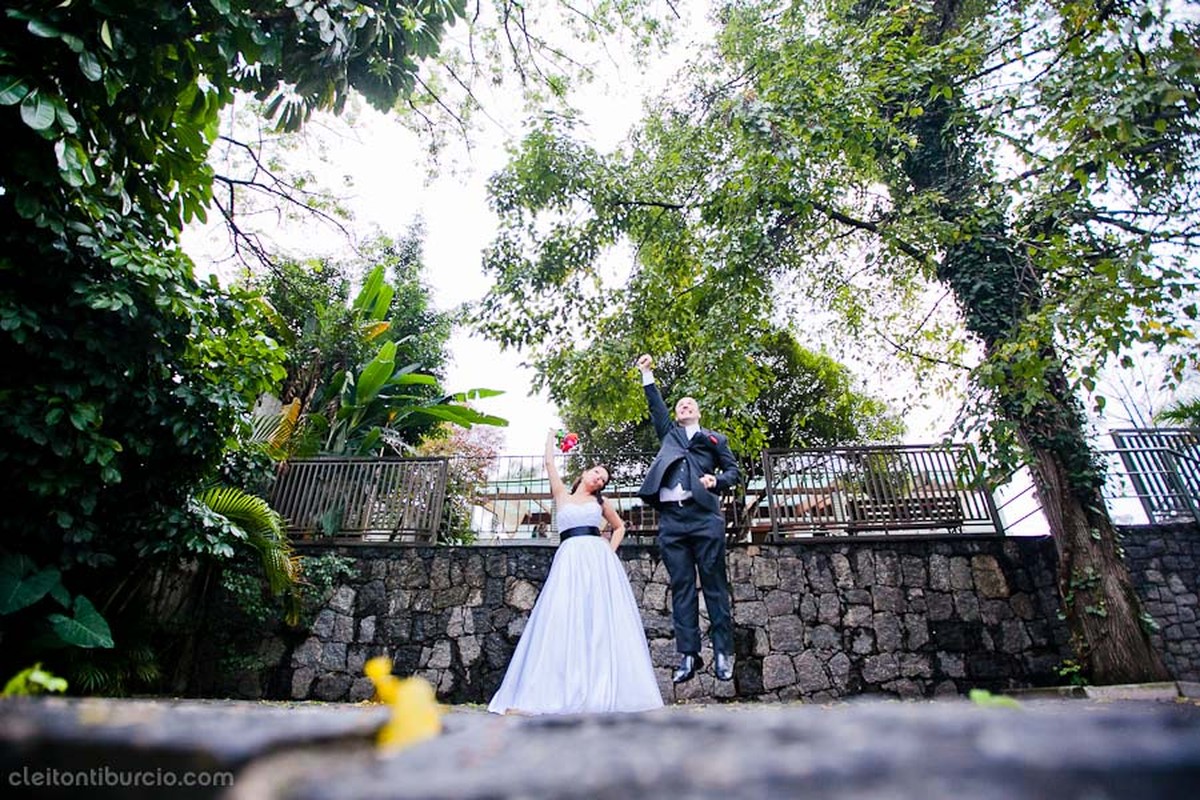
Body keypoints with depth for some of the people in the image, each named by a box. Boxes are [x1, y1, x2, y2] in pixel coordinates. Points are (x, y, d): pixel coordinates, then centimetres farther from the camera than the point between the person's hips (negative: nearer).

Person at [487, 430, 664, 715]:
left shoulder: (600, 502, 21)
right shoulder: (561, 494, 18)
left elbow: (619, 526, 30)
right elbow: (549, 462, 18)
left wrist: (610, 551, 12)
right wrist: (552, 433, 32)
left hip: (599, 558, 2)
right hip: (570, 559, -1)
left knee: (603, 622, -6)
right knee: (563, 621, -11)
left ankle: (604, 691, -4)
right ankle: (560, 691, -12)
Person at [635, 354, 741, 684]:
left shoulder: (714, 439, 18)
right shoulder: (669, 434, 24)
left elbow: (734, 471, 14)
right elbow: (656, 407, 21)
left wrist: (717, 480, -6)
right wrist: (647, 374, 16)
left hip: (704, 517, -2)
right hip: (670, 519, 2)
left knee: (714, 586, -1)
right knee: (681, 588, 1)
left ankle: (722, 653, 5)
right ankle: (688, 655, 3)